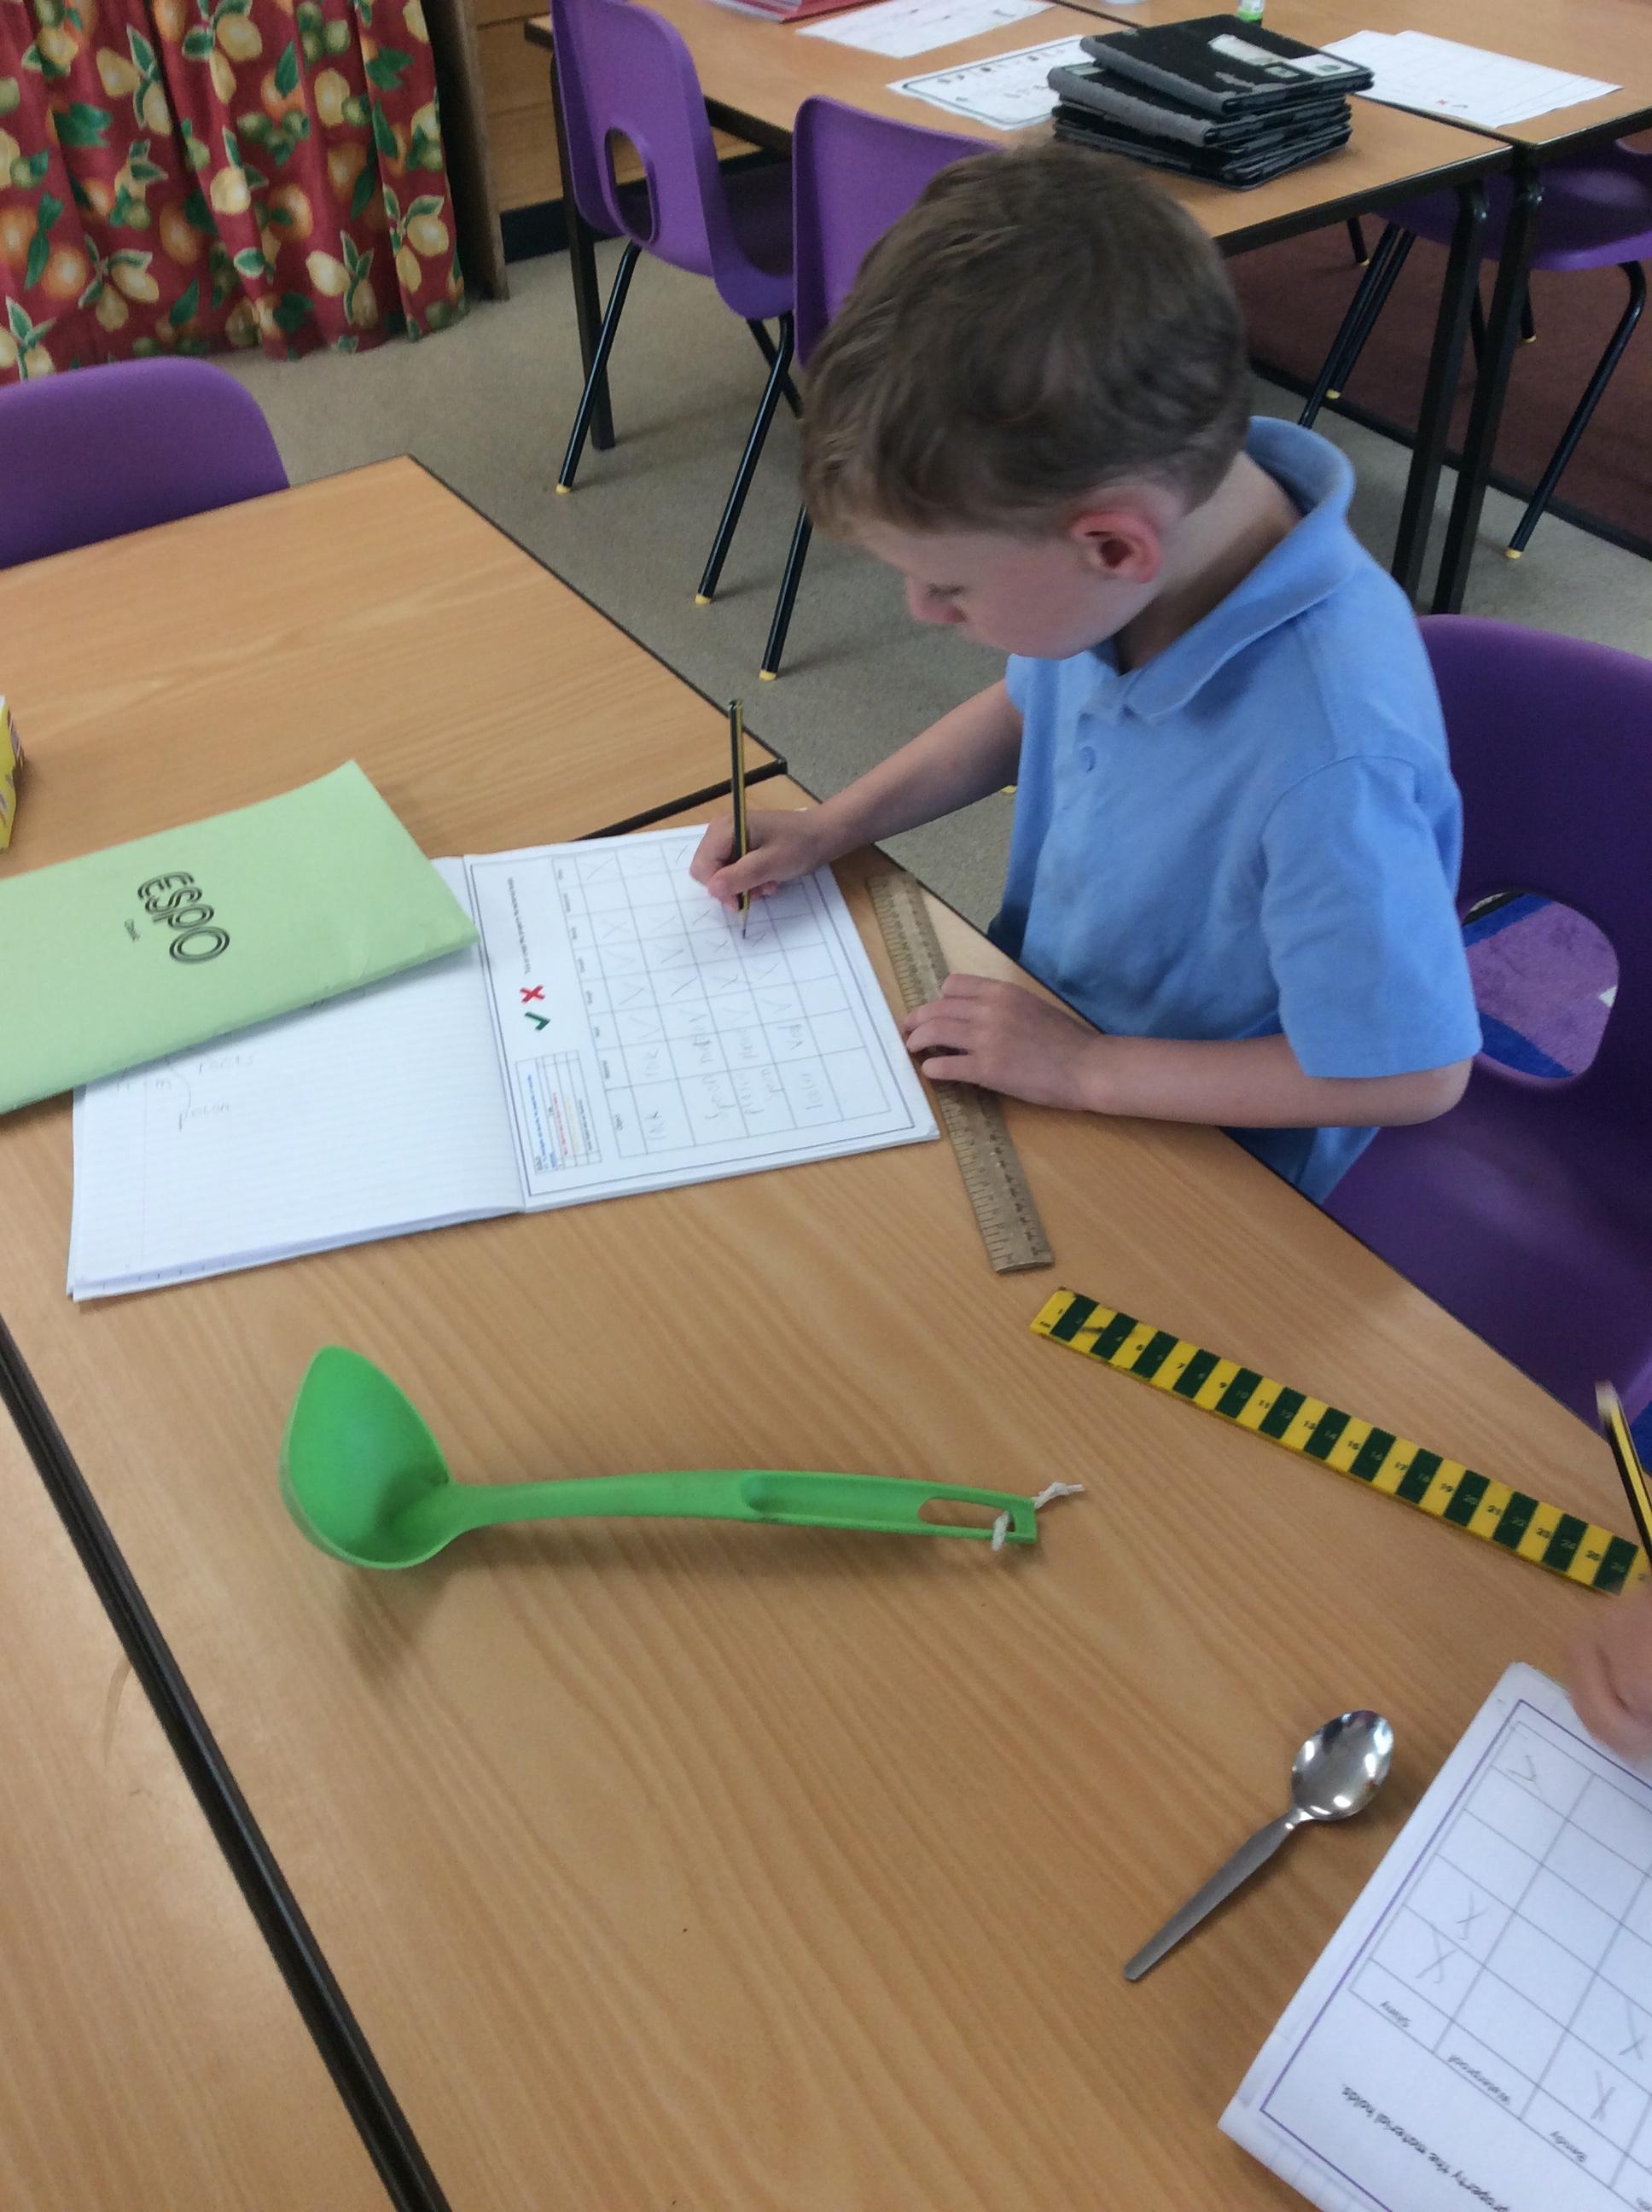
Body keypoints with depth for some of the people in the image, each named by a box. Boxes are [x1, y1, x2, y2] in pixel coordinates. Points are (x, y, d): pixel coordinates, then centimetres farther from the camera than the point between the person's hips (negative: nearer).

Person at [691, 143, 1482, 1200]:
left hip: (1191, 1163, -6)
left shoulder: (1326, 760, -39)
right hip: (1040, 1025, 7)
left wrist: (1086, 1068, -24)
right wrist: (826, 829, 0)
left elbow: (1413, 1073, -26)